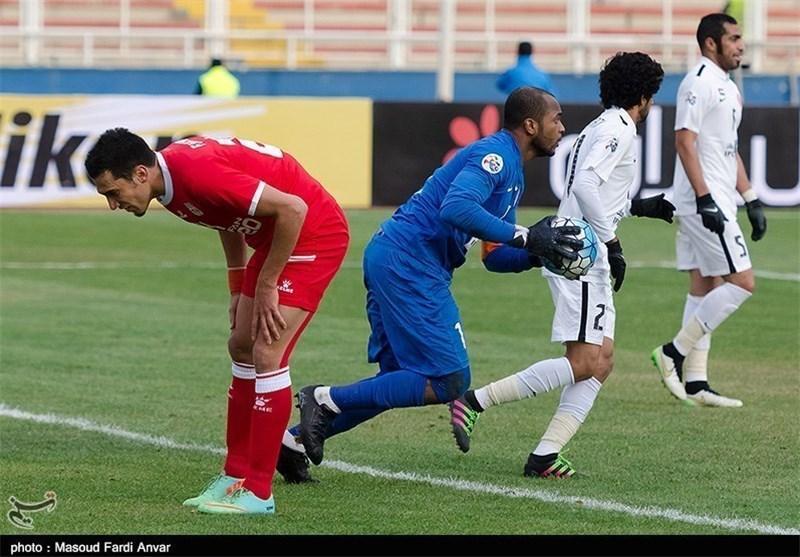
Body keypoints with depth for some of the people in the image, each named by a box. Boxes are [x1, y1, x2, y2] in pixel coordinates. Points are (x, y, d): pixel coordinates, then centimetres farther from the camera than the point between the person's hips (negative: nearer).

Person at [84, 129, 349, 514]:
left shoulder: (197, 174, -30)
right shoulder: (171, 174, -1)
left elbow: (292, 208, -30)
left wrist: (266, 286, -20)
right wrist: (238, 285, 14)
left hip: (315, 233, -10)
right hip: (277, 236, 10)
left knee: (266, 355, -14)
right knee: (242, 348, 12)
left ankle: (257, 493, -8)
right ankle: (235, 476, 20)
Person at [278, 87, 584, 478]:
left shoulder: (512, 172, 21)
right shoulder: (495, 155, -11)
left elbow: (495, 256, 23)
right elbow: (456, 208, -29)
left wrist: (538, 254, 4)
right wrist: (525, 237, -25)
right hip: (409, 264, -11)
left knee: (401, 382, 14)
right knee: (448, 382, -9)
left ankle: (296, 439, 12)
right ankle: (327, 400, -10)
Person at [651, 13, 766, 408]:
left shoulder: (726, 86, 19)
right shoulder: (699, 82, -12)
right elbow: (685, 141, -19)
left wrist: (751, 201, 21)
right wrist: (705, 198, -25)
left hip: (716, 202, 10)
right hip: (703, 201, -10)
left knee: (705, 287, 8)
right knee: (742, 282, -11)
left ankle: (695, 382, 9)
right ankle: (674, 352, -8)